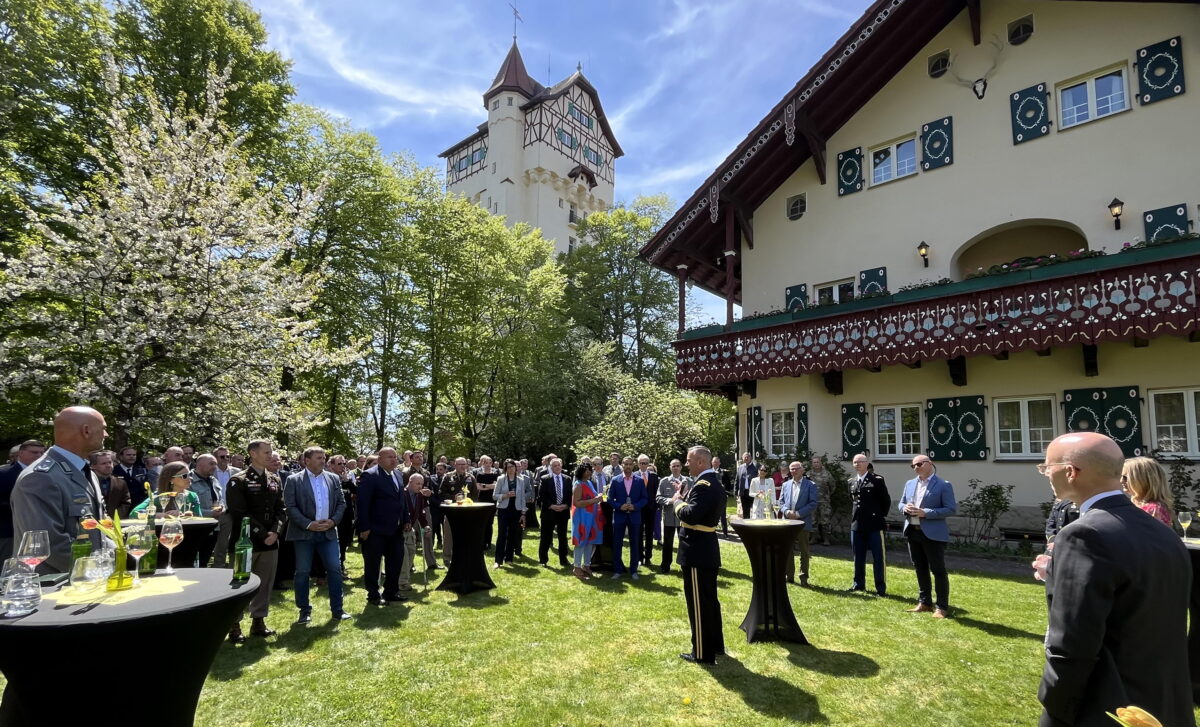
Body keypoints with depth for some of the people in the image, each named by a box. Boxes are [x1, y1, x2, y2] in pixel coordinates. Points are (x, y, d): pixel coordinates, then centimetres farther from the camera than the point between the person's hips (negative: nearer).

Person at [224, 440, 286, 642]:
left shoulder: (275, 480, 10)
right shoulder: (238, 481, -8)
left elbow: (280, 509, 9)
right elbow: (239, 514, -13)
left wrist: (275, 532, -7)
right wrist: (262, 534, -14)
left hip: (271, 542, 5)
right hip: (246, 541, -5)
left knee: (265, 584, 11)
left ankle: (258, 622, 23)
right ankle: (234, 625, 17)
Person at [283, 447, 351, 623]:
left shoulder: (333, 478, 7)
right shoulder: (293, 480, -4)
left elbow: (341, 502, 9)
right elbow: (290, 506, -9)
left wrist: (333, 520, -6)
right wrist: (308, 524, -16)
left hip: (328, 532, 3)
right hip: (304, 533, -3)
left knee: (335, 569, 1)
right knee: (302, 572, 4)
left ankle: (337, 610, 9)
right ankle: (305, 611, 19)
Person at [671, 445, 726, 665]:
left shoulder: (703, 485, -21)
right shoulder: (714, 483, 12)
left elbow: (690, 515, -30)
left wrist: (677, 501, -13)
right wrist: (684, 500, 6)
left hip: (697, 552, -10)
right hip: (707, 550, 10)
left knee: (698, 602, 0)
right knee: (709, 599, 19)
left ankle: (703, 653, 10)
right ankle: (715, 645, 32)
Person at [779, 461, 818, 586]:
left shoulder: (810, 485, -1)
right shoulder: (786, 485, 11)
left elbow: (813, 504, -8)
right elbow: (781, 501, 10)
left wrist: (798, 514, -16)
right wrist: (787, 511, -10)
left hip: (803, 522, -4)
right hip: (787, 522, 4)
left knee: (804, 552, 3)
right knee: (787, 551, 10)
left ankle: (803, 578, 12)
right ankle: (789, 576, 21)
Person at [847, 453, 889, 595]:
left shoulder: (877, 480, -8)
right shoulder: (851, 482, 9)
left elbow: (886, 500, -2)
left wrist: (881, 516, 2)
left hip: (874, 524, -6)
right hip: (856, 524, 6)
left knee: (878, 557, 2)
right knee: (858, 557, 13)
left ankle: (881, 588, 9)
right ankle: (859, 584, 24)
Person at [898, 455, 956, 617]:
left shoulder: (943, 485, -8)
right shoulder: (909, 484, 12)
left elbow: (951, 509, -14)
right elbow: (901, 503, 18)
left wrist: (925, 513, -21)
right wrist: (905, 508, -6)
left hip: (933, 534, -6)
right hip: (913, 532, 7)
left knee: (938, 570, 1)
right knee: (920, 569, 15)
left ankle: (942, 607, 10)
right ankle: (924, 602, 27)